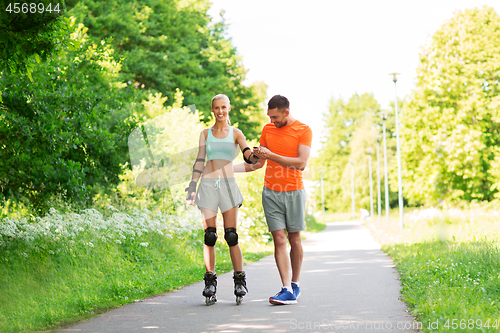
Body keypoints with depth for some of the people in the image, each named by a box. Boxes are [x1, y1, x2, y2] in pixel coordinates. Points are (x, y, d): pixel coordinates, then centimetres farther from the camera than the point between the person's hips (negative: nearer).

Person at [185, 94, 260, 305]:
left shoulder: (235, 134, 9)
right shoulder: (205, 134, 15)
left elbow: (248, 155, -7)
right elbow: (199, 161, 11)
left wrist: (258, 156, -30)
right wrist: (192, 187, 4)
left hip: (228, 184, -1)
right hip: (208, 185, 1)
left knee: (231, 236, -7)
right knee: (210, 236, -3)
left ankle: (240, 281, -1)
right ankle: (210, 282, 4)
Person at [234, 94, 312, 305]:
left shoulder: (304, 131, -3)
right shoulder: (268, 129, 10)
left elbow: (301, 163, -14)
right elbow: (258, 163, 17)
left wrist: (271, 155, -18)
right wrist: (228, 168, 7)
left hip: (294, 192, -2)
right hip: (271, 192, 2)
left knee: (294, 240, 4)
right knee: (279, 240, -6)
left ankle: (295, 284, 20)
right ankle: (287, 291, -9)